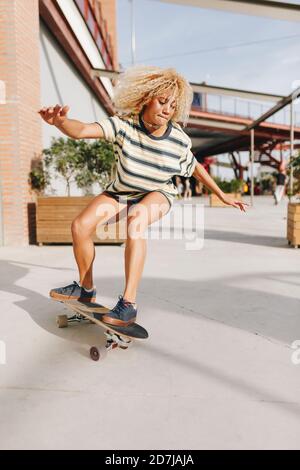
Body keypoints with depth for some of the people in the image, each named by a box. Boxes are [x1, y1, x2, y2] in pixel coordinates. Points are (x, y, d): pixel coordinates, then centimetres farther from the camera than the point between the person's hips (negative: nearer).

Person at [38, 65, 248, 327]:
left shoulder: (179, 141, -19)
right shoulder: (124, 124, -23)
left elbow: (196, 168, -1)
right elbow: (80, 130, -36)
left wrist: (223, 196, 7)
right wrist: (60, 121, -60)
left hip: (158, 194, -2)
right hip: (121, 190, 2)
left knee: (136, 219, -37)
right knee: (81, 225, -14)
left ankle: (129, 304, -34)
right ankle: (86, 289, 9)